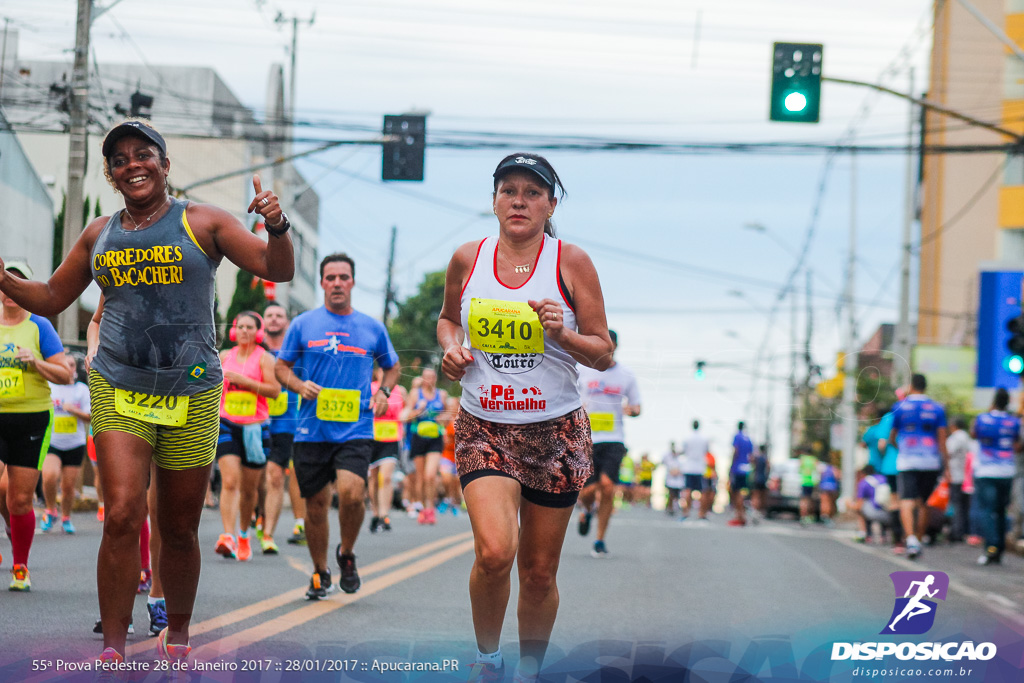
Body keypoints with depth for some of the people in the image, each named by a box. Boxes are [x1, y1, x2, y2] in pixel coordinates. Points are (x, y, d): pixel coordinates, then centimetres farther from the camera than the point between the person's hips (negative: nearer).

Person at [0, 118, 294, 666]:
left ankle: (176, 636, 29)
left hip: (191, 395, -1)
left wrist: (276, 227, -25)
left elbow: (277, 270, -5)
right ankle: (112, 651, -12)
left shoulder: (202, 224, 2)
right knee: (122, 515, -16)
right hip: (118, 391, 1)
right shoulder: (99, 236, 11)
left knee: (180, 529, 6)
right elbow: (51, 298, 21)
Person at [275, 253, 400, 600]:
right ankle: (320, 574, 23)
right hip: (312, 429, 1)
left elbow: (392, 367, 24)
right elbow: (282, 368, 11)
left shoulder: (372, 328, 9)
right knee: (316, 504, 4)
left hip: (355, 430, -1)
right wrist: (300, 386, -10)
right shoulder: (303, 324, 6)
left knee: (351, 493, -21)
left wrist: (383, 392, 4)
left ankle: (346, 554, 6)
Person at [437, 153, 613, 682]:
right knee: (494, 552, -22)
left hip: (557, 431, 0)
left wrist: (562, 334, -18)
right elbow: (447, 318, 22)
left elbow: (604, 354, 1)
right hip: (483, 428, 0)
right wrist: (451, 346, 0)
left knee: (539, 573, 5)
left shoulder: (571, 262, -3)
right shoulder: (468, 259, 3)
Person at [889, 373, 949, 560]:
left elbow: (892, 438, 12)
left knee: (907, 501, -10)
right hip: (931, 462, 2)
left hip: (907, 461, -2)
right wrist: (946, 466, 5)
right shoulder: (937, 409, 6)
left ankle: (911, 538, -31)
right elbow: (942, 440, 3)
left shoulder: (900, 407, 3)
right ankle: (918, 541, 19)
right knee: (923, 503, 14)